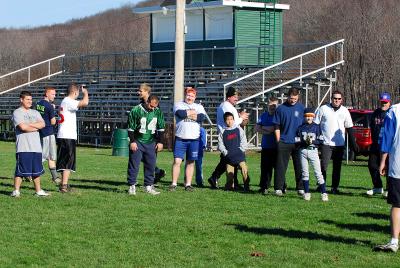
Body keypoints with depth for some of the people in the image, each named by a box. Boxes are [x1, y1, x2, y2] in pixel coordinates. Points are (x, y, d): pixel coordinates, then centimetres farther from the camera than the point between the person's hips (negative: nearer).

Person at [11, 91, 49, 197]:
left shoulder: (35, 113, 18)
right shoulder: (17, 113, -1)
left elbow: (42, 124, 2)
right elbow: (23, 127, -16)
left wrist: (29, 124, -9)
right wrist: (36, 127, -2)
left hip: (36, 147, 6)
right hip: (23, 148, -6)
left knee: (37, 170, 10)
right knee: (20, 170, -6)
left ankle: (38, 190, 18)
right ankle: (16, 191, 0)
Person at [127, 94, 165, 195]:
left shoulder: (158, 112, 1)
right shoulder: (136, 110, -11)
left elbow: (161, 128, 10)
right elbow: (131, 127, -6)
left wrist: (160, 142, 6)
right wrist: (132, 141, -9)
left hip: (151, 143, 4)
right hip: (137, 142, -4)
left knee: (151, 165, 5)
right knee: (134, 165, -3)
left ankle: (149, 186, 14)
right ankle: (132, 186, 4)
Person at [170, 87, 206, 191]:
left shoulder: (199, 107, 12)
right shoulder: (179, 105, 6)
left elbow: (202, 117, -8)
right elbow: (181, 113, -18)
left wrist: (187, 114, -9)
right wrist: (193, 112, -5)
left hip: (194, 139, 2)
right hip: (180, 138, -2)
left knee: (190, 162, 5)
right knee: (177, 161, -6)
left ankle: (188, 184, 11)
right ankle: (174, 184, -1)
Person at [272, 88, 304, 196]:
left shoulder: (301, 108, 6)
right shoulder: (281, 109, 1)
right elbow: (277, 127, 3)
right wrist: (279, 141, -2)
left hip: (298, 142, 2)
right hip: (284, 142, -2)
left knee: (299, 167, 6)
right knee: (281, 166, -2)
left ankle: (300, 188, 14)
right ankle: (279, 188, 2)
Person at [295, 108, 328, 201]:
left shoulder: (316, 127, 4)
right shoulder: (300, 128, 6)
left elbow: (321, 140, 1)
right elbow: (296, 141, 3)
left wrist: (312, 141, -14)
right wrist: (304, 142, -14)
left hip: (313, 150, -2)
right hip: (303, 151, 2)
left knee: (318, 172, -6)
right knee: (304, 172, 5)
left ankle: (324, 193, -7)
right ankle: (307, 193, 12)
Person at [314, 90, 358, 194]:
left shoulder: (345, 111, 8)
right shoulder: (323, 109, 1)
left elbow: (349, 128, 13)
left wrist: (353, 143, 9)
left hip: (340, 144, 3)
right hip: (326, 143, -3)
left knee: (337, 167, 6)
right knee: (323, 166, -8)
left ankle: (335, 187, 12)